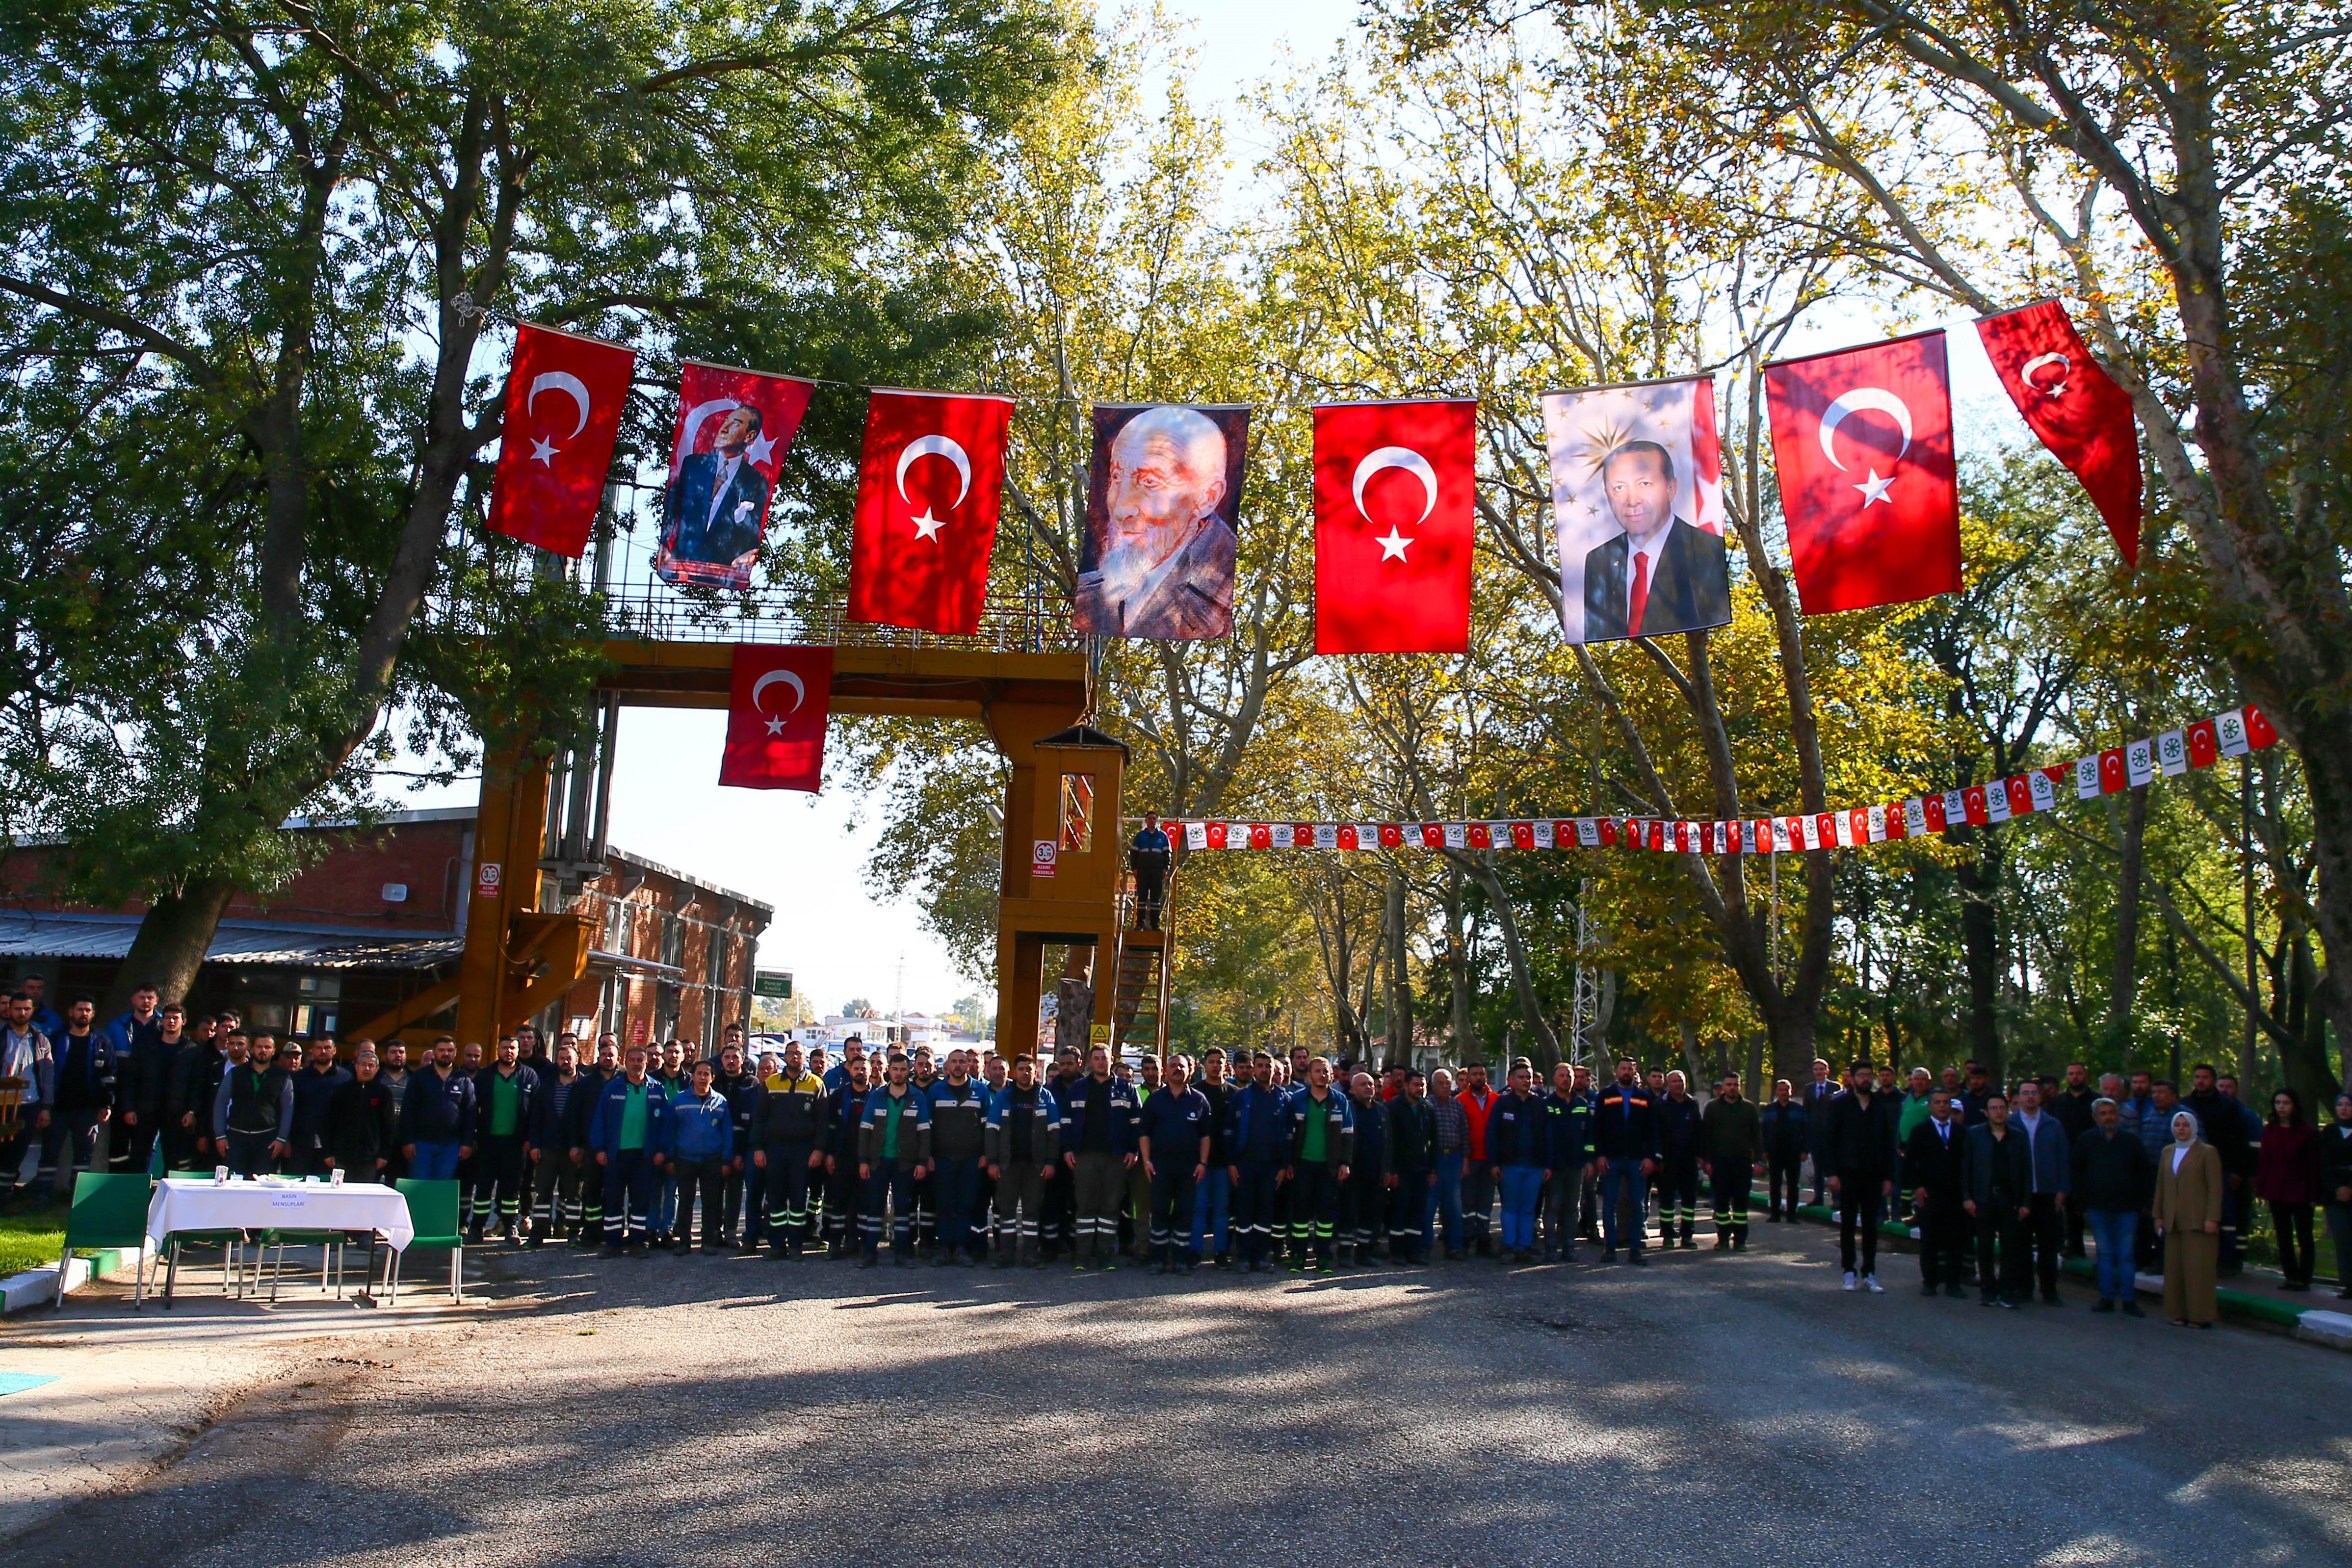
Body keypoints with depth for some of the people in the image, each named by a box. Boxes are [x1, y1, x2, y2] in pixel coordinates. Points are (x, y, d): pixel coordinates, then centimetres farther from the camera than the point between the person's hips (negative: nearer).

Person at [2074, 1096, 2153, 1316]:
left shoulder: (2131, 1141, 5)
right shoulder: (2086, 1141, 5)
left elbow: (2145, 1173, 8)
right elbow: (2077, 1174, 6)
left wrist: (2143, 1203, 2)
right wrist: (2082, 1205, 2)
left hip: (2127, 1208, 0)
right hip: (2098, 1208, 0)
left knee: (2126, 1255, 1)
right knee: (2104, 1254, 6)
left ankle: (2128, 1301, 6)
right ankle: (2107, 1298, 11)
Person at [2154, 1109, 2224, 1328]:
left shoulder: (2207, 1152, -1)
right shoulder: (2167, 1152, 15)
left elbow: (2215, 1188, -5)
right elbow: (2161, 1187, 18)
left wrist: (2212, 1219, -12)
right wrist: (2158, 1216, 14)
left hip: (2198, 1221, -5)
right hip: (2173, 1223, 5)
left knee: (2198, 1268, -5)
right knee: (2175, 1268, 5)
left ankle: (2201, 1316, 1)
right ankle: (2179, 1314, 9)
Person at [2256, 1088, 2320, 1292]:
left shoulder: (2307, 1132, -4)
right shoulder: (2270, 1130, 7)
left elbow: (2314, 1165, -5)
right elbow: (2263, 1161, 7)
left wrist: (2314, 1194, -9)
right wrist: (2261, 1190, 2)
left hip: (2300, 1192, -4)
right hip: (2276, 1191, 4)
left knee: (2304, 1236, 3)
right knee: (2283, 1237, 8)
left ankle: (2304, 1278, 8)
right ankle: (2291, 1277, 14)